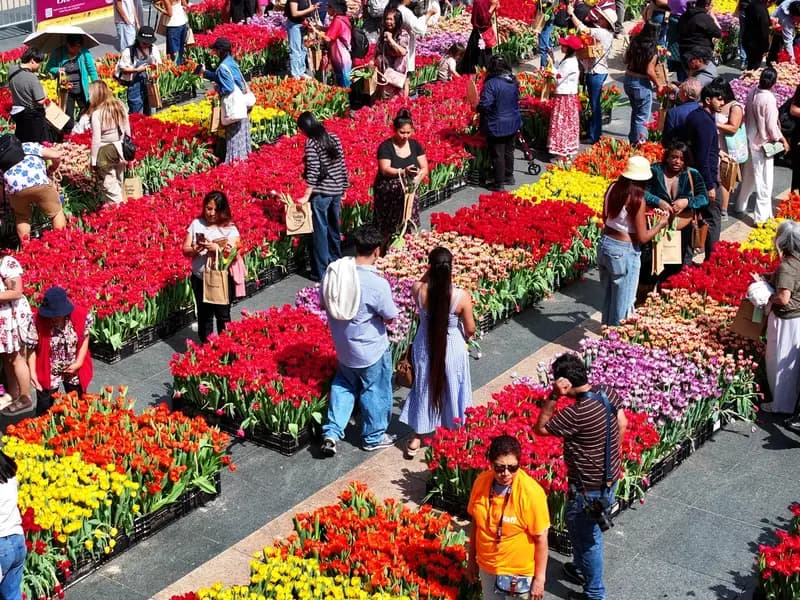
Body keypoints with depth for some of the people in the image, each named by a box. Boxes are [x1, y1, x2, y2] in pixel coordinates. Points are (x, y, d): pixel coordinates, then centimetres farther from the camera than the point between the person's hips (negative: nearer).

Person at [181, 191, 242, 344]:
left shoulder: (229, 228, -7)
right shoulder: (196, 224, 0)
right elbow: (185, 251, 1)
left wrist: (216, 249, -27)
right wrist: (197, 249, -20)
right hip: (200, 279, 2)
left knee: (223, 315, 8)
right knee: (204, 315, 14)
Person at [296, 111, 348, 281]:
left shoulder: (311, 142, -12)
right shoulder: (334, 138, 7)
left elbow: (313, 171, -17)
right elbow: (342, 165, 10)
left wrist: (306, 196, -15)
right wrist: (343, 188, 19)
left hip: (321, 192, -7)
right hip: (337, 191, 7)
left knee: (320, 231, 1)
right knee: (334, 228, 18)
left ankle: (321, 272, 4)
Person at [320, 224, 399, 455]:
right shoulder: (377, 284, -29)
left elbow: (324, 304, 3)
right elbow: (390, 317, -16)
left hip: (343, 347, 5)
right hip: (371, 350, -5)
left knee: (344, 385, 27)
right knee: (375, 392, 17)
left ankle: (331, 432, 23)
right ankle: (374, 437, 34)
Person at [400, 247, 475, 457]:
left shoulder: (418, 290, -22)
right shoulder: (462, 296, -25)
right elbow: (470, 329, -11)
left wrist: (429, 271, -7)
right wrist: (466, 337, 11)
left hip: (425, 347, 1)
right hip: (452, 348, -1)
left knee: (425, 387, 21)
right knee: (451, 388, 22)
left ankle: (416, 438, 30)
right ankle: (453, 431, 42)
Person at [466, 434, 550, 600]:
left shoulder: (531, 493, -25)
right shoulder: (481, 482, -11)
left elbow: (541, 539, -16)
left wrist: (539, 578, -13)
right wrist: (471, 558, 10)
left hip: (519, 572, -4)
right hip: (487, 567, 5)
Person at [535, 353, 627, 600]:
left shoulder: (575, 414, -32)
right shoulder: (608, 393, -8)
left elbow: (540, 428, -18)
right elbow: (622, 425, 7)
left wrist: (553, 396, -26)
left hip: (589, 487, -9)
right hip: (610, 477, 9)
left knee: (587, 537, 11)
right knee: (577, 524, 29)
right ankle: (581, 568, 50)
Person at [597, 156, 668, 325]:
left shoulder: (613, 187, -1)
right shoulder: (636, 198, -20)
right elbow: (642, 237, -16)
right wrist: (660, 224, -1)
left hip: (605, 244, 7)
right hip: (624, 252, -7)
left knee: (608, 297, 23)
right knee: (623, 302, 8)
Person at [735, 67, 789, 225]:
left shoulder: (752, 92, -5)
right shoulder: (769, 99, -24)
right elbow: (772, 126, -19)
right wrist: (783, 140, -4)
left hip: (750, 140, 7)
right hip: (763, 144, -7)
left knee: (748, 177, 24)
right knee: (764, 182, 2)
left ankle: (740, 205, 39)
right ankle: (762, 217, 7)